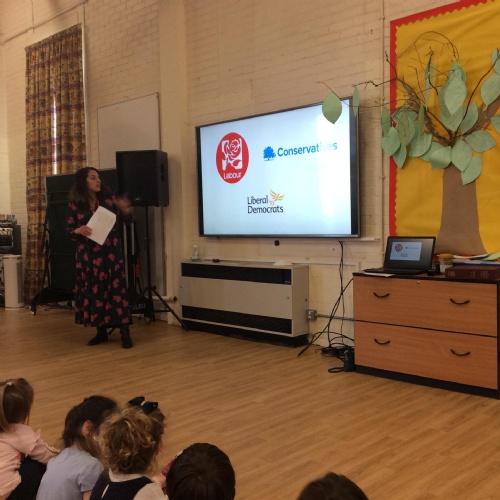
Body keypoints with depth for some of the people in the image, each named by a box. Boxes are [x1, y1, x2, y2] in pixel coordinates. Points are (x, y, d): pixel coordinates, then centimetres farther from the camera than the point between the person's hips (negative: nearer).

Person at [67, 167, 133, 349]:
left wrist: (125, 210, -14)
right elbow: (69, 231, 3)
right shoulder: (75, 205, -1)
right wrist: (78, 231, -19)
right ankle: (101, 331, 20)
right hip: (89, 255, 1)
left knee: (117, 289, -4)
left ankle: (124, 332, 1)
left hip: (111, 253, -1)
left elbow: (125, 218, 8)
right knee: (94, 291, 7)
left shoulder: (108, 198, 2)